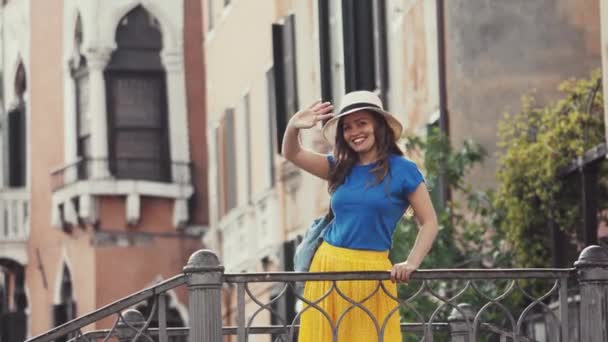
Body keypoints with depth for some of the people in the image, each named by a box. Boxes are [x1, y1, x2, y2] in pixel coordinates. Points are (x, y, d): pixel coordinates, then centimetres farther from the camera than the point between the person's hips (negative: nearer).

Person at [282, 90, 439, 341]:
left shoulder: (403, 170, -2)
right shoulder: (340, 168, 10)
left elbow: (429, 223, -1)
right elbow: (292, 154, 7)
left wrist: (411, 263, -15)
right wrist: (293, 127, -13)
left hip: (370, 272, -4)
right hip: (327, 266, 4)